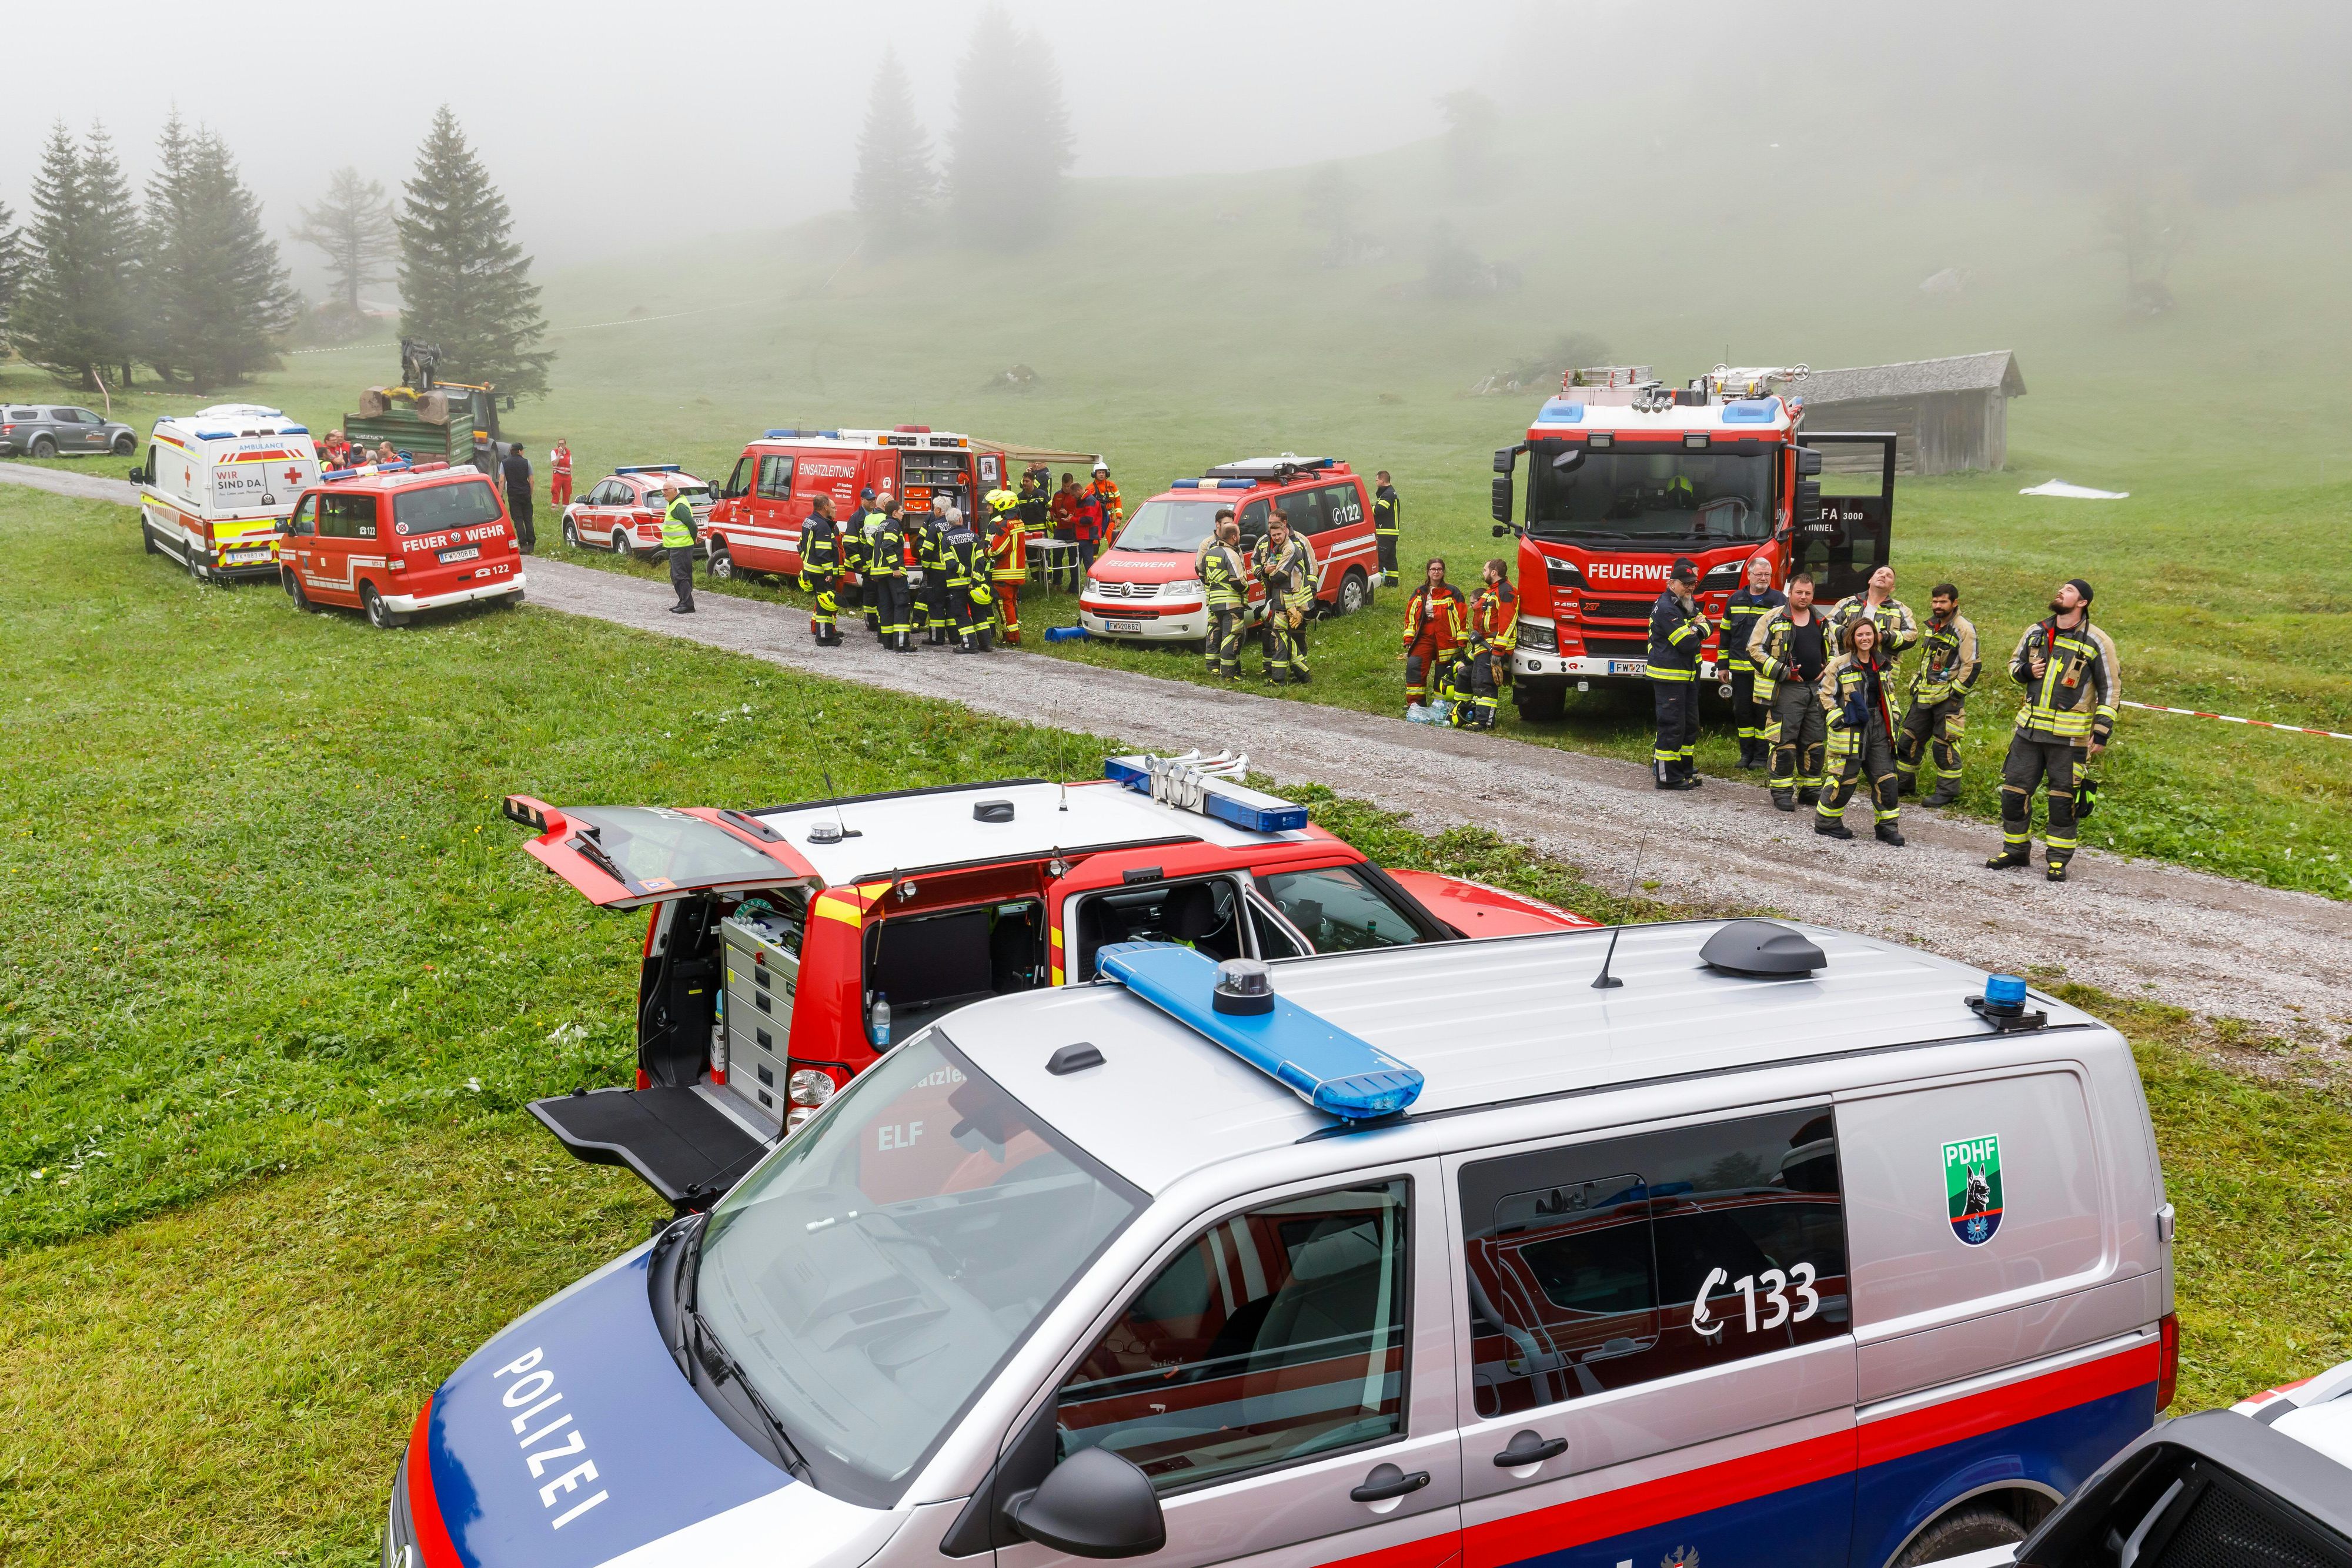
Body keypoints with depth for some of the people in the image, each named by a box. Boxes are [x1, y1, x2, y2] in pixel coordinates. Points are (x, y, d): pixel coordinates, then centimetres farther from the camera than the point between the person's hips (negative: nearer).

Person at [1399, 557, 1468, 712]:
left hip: (1446, 640, -2)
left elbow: (1462, 618, 1)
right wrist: (1408, 641, 7)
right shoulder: (1419, 593, 12)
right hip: (1424, 638, 2)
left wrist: (1461, 644, -3)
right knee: (1414, 665, -16)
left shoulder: (1452, 593, 2)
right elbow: (1410, 617, 15)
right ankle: (1415, 703, -12)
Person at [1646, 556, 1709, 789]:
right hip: (1669, 676, -10)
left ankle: (1685, 769, 24)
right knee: (1672, 726, -9)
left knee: (1690, 724, 15)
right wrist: (1696, 630, -1)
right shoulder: (1666, 608, -18)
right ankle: (1667, 777, -5)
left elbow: (1707, 626, 10)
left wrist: (1697, 627, -12)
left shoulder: (1689, 604, 14)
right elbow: (1687, 643, -22)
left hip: (1689, 676, 10)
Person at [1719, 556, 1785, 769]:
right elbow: (1725, 634, 14)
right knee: (1742, 711, 7)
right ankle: (1747, 753, 19)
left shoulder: (1780, 601, 0)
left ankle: (1762, 755, 10)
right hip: (1740, 669, 3)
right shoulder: (1736, 600, 9)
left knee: (1764, 712, 1)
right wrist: (1723, 665, 11)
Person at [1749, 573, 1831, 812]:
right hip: (1786, 690, -5)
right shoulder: (1773, 619, -4)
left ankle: (1810, 789, 19)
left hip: (1817, 689, 5)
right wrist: (1783, 672, -13)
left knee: (1815, 743, 9)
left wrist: (1828, 671, 8)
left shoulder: (1823, 622, 14)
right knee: (1784, 743, -6)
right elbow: (1755, 650, -8)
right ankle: (1782, 792, 1)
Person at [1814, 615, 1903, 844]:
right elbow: (1825, 695, -4)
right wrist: (1837, 719, -11)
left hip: (1877, 727, 6)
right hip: (1850, 729, -6)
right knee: (1844, 778, -2)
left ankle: (1887, 827, 11)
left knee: (1886, 778, 3)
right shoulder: (1841, 665, -7)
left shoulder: (1882, 665, 12)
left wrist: (1891, 720, 18)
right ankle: (1826, 822, 14)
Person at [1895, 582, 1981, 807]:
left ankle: (1947, 792, 7)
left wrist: (1955, 694, -15)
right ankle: (1904, 784, 23)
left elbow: (1972, 666, -14)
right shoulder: (1931, 626, 12)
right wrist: (1916, 685, 18)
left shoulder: (1964, 629, -12)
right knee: (1908, 739, 11)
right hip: (1924, 695, 8)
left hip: (1947, 697, -8)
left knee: (1944, 745, -3)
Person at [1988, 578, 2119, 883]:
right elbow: (2014, 663, 21)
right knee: (2014, 790, 7)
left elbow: (2111, 689, -1)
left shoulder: (2096, 642, -5)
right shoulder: (2035, 632, 7)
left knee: (2063, 797, 2)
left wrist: (2102, 732, -6)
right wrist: (2026, 671, -4)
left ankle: (2058, 858, 13)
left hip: (2069, 735, -4)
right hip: (2029, 729, 4)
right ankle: (2016, 849, 22)